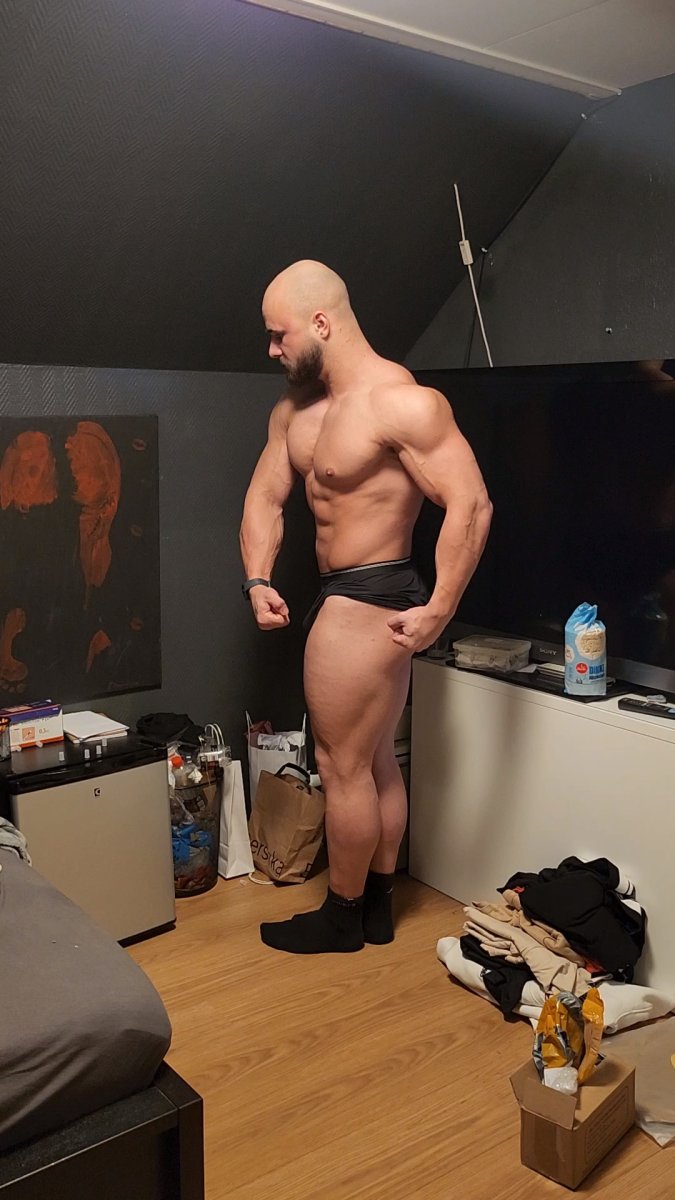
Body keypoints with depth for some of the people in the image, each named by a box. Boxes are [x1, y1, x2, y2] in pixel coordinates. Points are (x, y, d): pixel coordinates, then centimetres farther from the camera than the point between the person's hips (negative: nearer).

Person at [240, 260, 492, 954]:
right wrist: (258, 581, -3)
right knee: (377, 760, 18)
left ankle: (342, 916, 23)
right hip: (347, 596, 9)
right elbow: (265, 498, 11)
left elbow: (470, 505, -23)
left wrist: (439, 610, -23)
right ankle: (377, 904, 33)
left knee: (342, 763, 4)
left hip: (366, 602, -9)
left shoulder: (400, 402, -20)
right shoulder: (294, 408, 8)